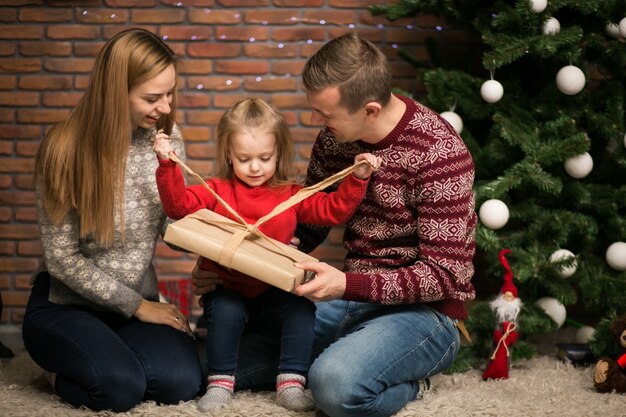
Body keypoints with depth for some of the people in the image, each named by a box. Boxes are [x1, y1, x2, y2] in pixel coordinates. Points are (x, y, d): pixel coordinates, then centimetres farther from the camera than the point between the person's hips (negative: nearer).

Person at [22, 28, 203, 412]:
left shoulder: (167, 138, -4)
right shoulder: (67, 150, -18)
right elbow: (62, 259, -13)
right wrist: (138, 307, -12)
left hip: (139, 301, 4)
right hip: (64, 306, -4)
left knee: (183, 383, -20)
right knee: (122, 387, -29)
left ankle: (111, 352, 10)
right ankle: (61, 369, 5)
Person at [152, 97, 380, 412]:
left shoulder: (291, 195, 4)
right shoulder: (217, 191, 1)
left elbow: (333, 209, 1)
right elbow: (180, 204, -11)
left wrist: (357, 179, -11)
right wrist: (167, 165, -23)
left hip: (274, 289, 2)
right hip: (227, 288, -2)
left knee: (302, 305, -23)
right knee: (225, 311, -31)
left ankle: (291, 384, -14)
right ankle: (220, 383, -11)